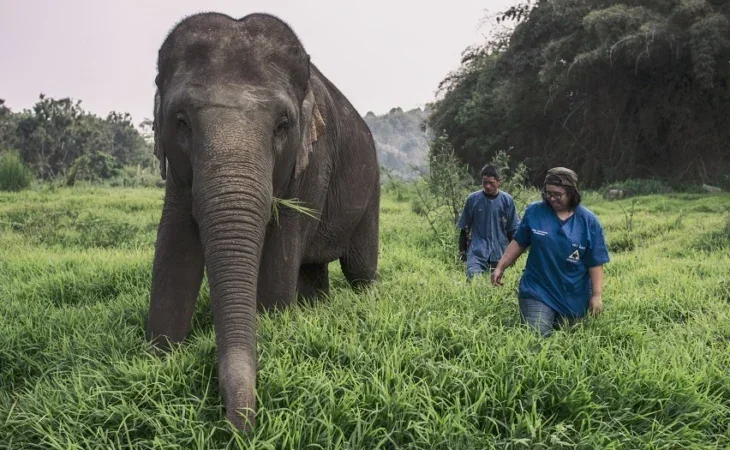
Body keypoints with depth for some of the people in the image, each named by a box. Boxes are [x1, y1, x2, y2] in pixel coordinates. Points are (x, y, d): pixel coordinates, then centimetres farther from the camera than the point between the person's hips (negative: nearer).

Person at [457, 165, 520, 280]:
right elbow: (464, 228, 6)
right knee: (473, 279, -21)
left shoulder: (507, 200, -1)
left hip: (500, 251, 1)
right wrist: (462, 250, 6)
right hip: (477, 251, -1)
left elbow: (512, 229, 6)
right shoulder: (473, 199, -3)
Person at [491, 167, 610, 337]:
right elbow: (519, 243, 7)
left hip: (574, 298, 1)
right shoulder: (534, 211, -4)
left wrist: (597, 295, -6)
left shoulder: (588, 221, -5)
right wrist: (500, 267, 4)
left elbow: (595, 263, -4)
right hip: (537, 291, -1)